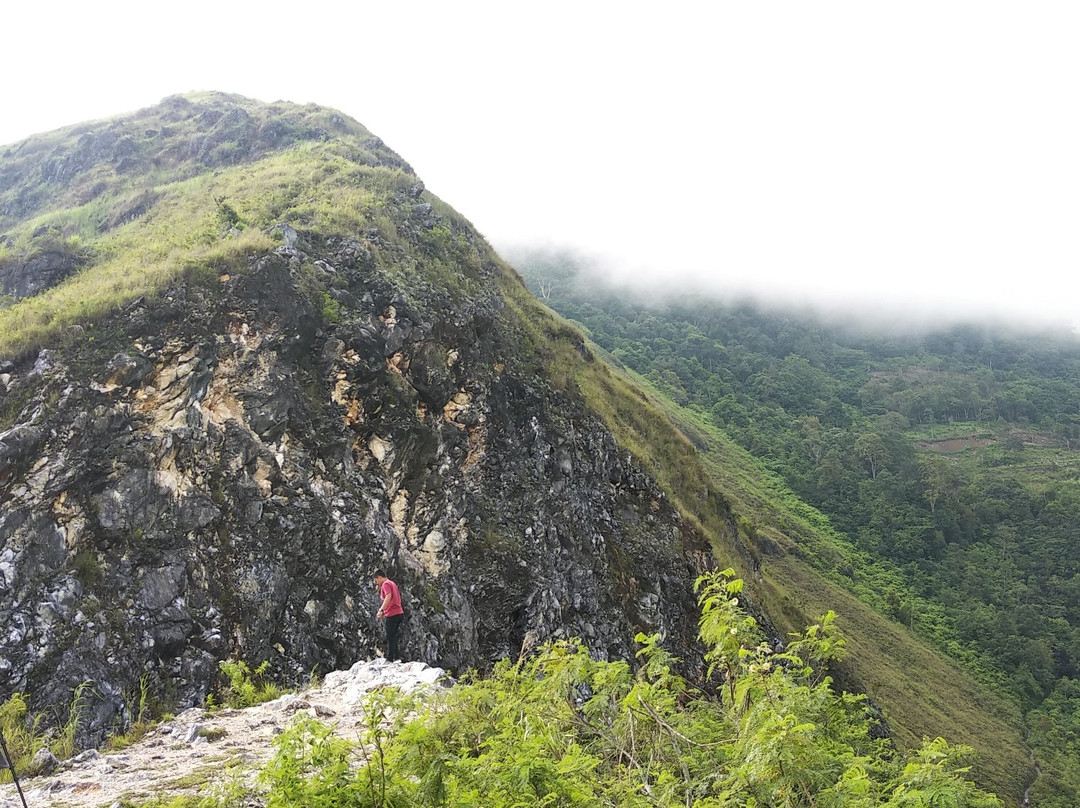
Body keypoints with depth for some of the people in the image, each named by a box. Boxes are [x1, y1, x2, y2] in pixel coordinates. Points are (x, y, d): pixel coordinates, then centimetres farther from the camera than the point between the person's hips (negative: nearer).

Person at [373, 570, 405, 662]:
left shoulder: (386, 584, -8)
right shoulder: (393, 583, 21)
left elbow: (388, 596, -25)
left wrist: (381, 610, -31)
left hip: (392, 614, -9)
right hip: (400, 613, 9)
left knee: (390, 638, -5)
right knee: (393, 637, 15)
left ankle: (390, 659, -5)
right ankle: (397, 657, 13)